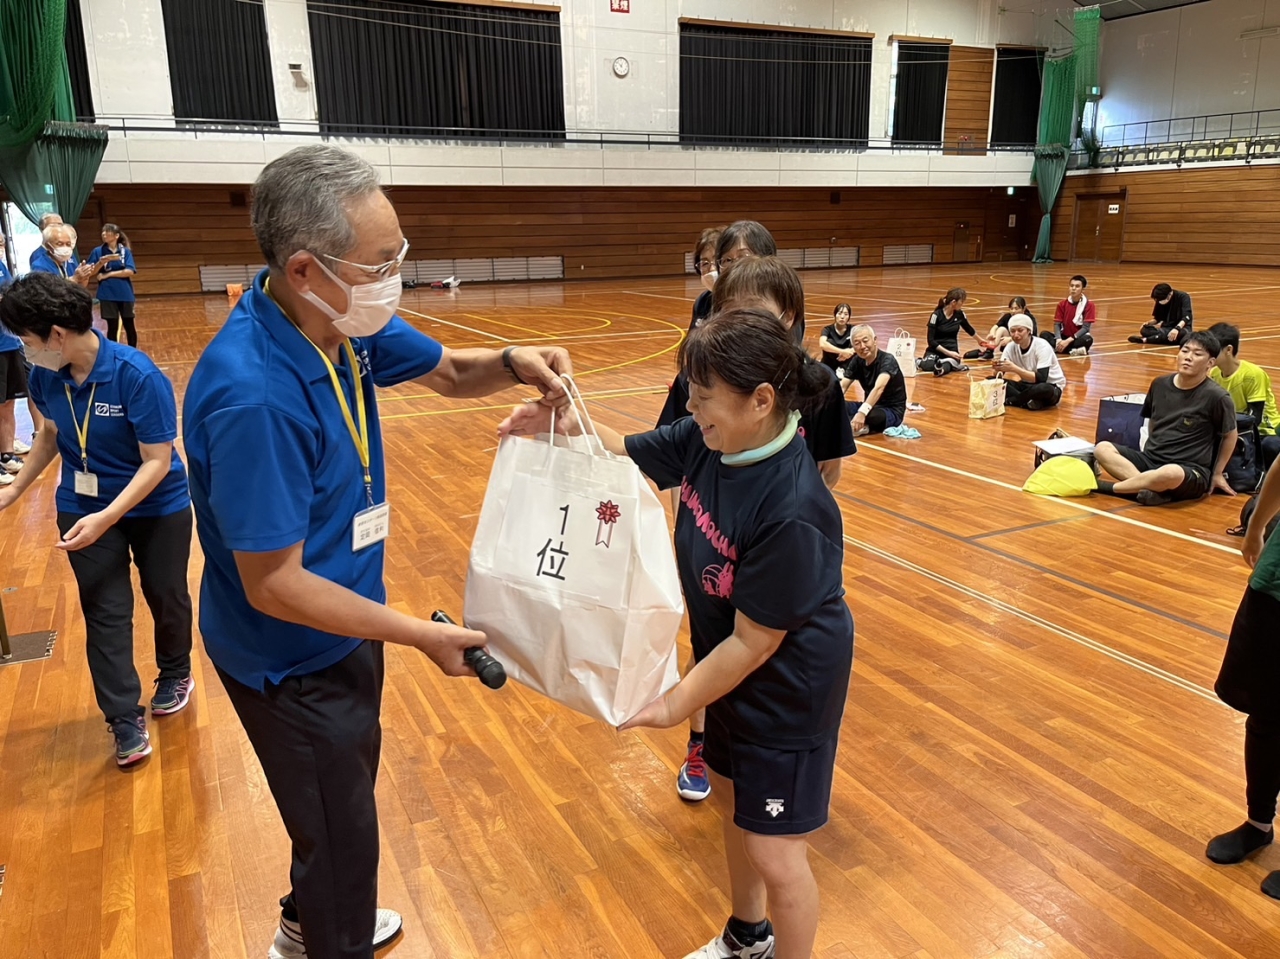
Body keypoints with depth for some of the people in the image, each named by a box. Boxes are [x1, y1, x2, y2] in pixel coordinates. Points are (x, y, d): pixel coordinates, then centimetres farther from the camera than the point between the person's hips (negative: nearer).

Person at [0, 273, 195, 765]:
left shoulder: (137, 375, -27)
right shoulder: (46, 375, -9)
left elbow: (157, 462, -25)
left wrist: (106, 518, -31)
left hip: (157, 507, -4)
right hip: (82, 507, 4)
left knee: (166, 597, 15)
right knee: (104, 612, 4)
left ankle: (175, 675, 42)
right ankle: (126, 720, 14)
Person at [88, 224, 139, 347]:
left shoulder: (126, 251, 0)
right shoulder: (98, 251, 1)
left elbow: (130, 272, -10)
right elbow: (91, 272, -3)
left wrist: (108, 274, -12)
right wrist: (102, 262, -19)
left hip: (125, 294, 0)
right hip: (107, 295, 0)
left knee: (129, 325, 8)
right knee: (112, 327, 4)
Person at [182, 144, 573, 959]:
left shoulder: (345, 323, -10)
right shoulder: (254, 396, -35)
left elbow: (447, 372, 8)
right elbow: (273, 587, -29)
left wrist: (514, 364, -14)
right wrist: (424, 636, -22)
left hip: (341, 628, 9)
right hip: (294, 659, -8)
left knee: (345, 795, 29)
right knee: (341, 836, 12)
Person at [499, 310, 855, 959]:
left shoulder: (791, 512, -35)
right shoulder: (709, 439, -13)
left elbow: (754, 643, -27)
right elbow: (627, 453, 2)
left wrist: (678, 705, -16)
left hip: (789, 686, -8)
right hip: (731, 664, 9)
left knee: (774, 853, 6)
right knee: (732, 800, 26)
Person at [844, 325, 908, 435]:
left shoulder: (887, 360, -21)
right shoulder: (857, 361, -1)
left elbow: (878, 388, -38)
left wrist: (862, 412, -53)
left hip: (892, 411, -6)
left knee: (871, 416, -40)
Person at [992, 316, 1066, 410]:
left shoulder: (1042, 346, -22)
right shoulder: (1011, 347, -7)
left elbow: (1041, 379, -33)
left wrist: (1014, 368, -41)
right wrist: (998, 369, -37)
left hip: (1051, 387, -5)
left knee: (1044, 389, -40)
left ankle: (1009, 401, -21)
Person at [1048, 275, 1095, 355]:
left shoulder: (1089, 305, -8)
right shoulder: (1062, 304, 2)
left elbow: (1086, 327, -13)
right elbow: (1057, 324, -1)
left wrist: (1068, 340, -24)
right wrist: (1059, 340, -22)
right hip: (1064, 337, 3)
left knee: (1088, 339, -36)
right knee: (1044, 334, -23)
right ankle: (1073, 350, -33)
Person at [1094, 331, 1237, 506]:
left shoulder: (1215, 396, -10)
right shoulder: (1160, 384, 5)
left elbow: (1230, 435, 2)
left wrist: (1217, 474, 8)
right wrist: (1151, 447, 17)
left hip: (1192, 470, -6)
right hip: (1151, 459, 6)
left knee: (1171, 473, -41)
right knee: (1102, 448, -16)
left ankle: (1112, 487, -19)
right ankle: (1153, 488, -31)